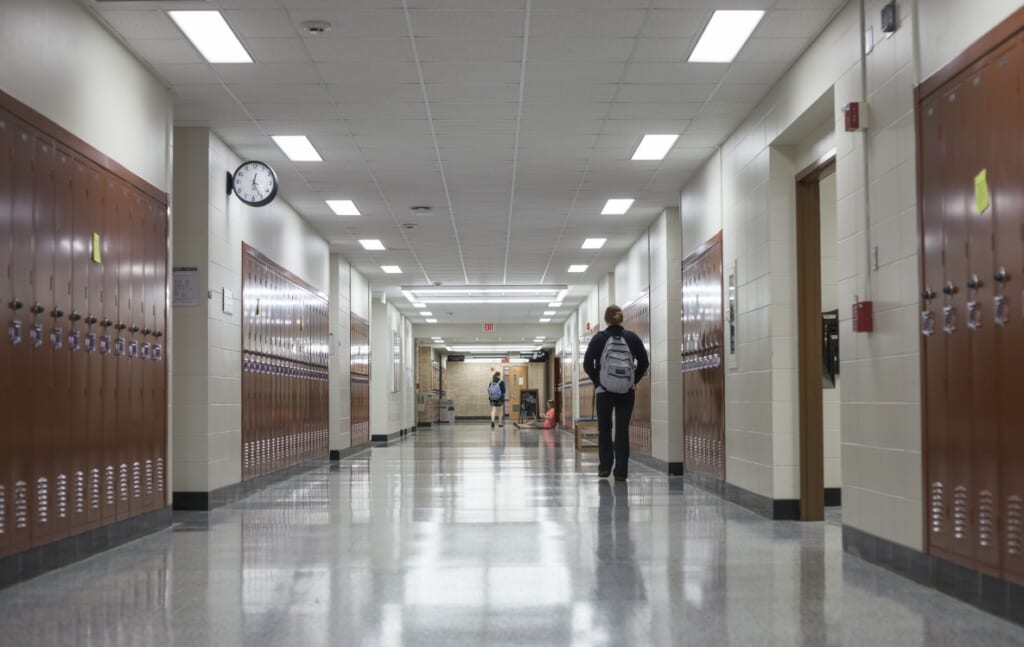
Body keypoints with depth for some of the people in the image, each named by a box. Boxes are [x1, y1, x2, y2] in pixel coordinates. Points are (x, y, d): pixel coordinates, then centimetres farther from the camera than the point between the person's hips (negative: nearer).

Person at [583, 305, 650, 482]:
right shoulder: (632, 338, 0)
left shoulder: (599, 338, -4)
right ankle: (621, 470, 1)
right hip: (627, 392, 1)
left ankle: (604, 467, 13)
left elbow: (588, 364, -8)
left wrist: (596, 381, 4)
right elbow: (644, 362, -1)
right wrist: (634, 380, 8)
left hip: (604, 391, -1)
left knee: (604, 428, 14)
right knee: (623, 430, 4)